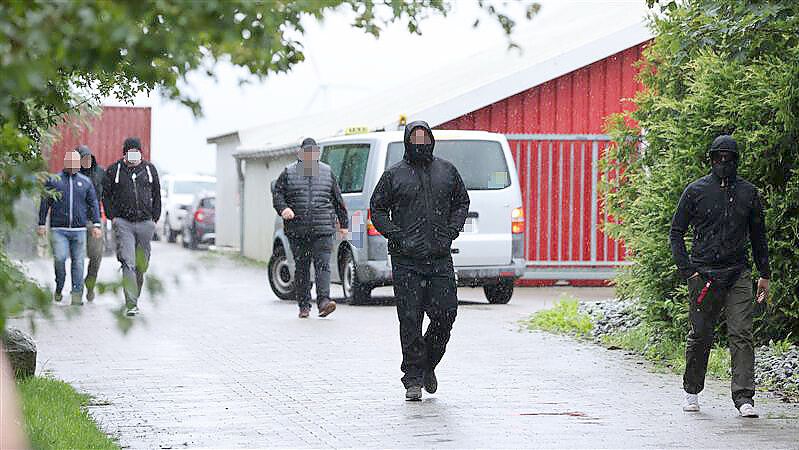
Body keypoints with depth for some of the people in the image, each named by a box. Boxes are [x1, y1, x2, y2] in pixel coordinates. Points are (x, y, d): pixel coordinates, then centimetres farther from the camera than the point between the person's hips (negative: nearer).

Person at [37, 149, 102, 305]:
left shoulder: (85, 182, 10)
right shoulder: (53, 180, 6)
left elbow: (93, 204, 11)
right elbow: (44, 203, 9)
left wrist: (96, 224, 2)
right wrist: (42, 224, 5)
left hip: (79, 229, 1)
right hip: (58, 229, -1)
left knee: (78, 262, 1)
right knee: (59, 258, -13)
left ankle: (77, 293, 6)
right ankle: (59, 289, 6)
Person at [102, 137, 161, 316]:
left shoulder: (149, 169, 10)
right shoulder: (114, 170, 4)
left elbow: (156, 196, 16)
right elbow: (106, 195, 8)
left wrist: (154, 219, 8)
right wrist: (112, 216, -1)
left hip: (145, 223, 3)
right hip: (123, 223, -3)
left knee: (141, 264, 9)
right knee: (128, 263, -14)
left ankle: (134, 298, 25)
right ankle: (131, 304, -20)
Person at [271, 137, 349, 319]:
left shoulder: (327, 172, 12)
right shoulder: (289, 173, 8)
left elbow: (338, 200, 17)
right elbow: (277, 193, 4)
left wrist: (343, 223, 17)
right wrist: (283, 208, -17)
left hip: (322, 229, 0)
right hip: (297, 230, 0)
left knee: (322, 265, -12)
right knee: (301, 268, 5)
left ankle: (323, 301, -21)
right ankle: (304, 305, 12)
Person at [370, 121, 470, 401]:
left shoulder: (447, 171, 12)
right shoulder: (394, 175, 4)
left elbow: (461, 202, 21)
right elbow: (377, 209, 6)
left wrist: (451, 231, 4)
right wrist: (397, 237, -6)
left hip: (440, 259, 2)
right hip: (406, 261, -2)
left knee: (445, 314, -2)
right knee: (410, 320, -3)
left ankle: (429, 365, 22)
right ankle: (413, 379, 5)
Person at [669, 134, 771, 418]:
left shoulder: (748, 192, 9)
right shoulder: (696, 191, 2)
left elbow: (758, 235, 18)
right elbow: (676, 232, 5)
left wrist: (764, 274, 14)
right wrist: (687, 270, -5)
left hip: (738, 274, 1)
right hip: (703, 274, -1)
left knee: (741, 335, -9)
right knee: (700, 336, 6)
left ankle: (744, 397, -11)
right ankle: (692, 391, 24)